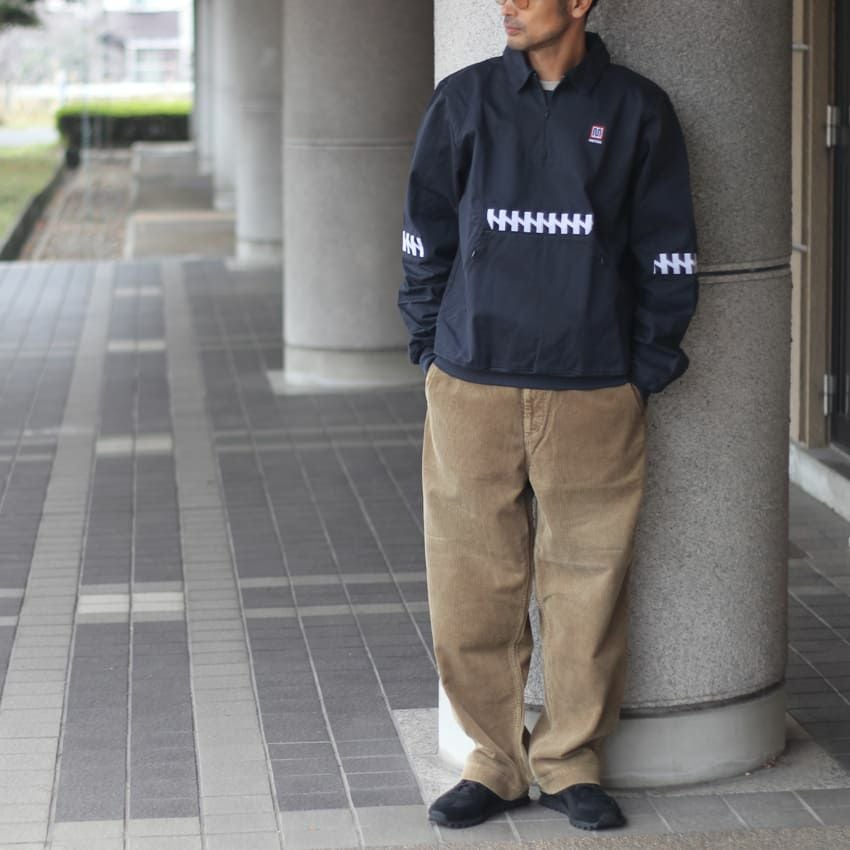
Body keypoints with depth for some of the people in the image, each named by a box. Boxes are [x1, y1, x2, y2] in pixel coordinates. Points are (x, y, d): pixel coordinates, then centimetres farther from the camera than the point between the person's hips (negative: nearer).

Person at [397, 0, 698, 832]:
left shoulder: (637, 110, 2)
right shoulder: (464, 100, 4)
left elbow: (667, 251, 6)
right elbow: (426, 234, 11)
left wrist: (646, 368, 2)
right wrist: (432, 349, 6)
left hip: (593, 397, -1)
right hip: (472, 390, 1)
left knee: (587, 584, 4)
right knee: (472, 586, 2)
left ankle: (572, 761, 19)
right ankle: (496, 759, 17)